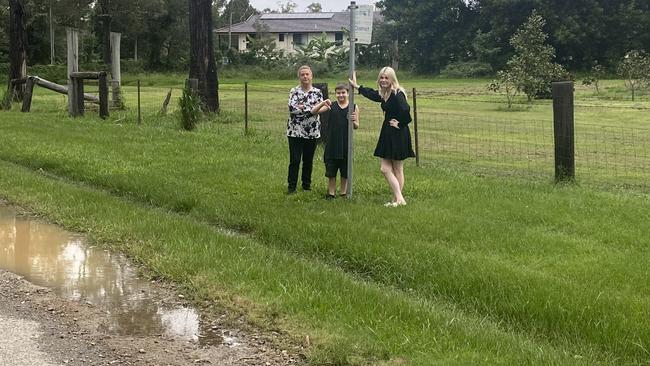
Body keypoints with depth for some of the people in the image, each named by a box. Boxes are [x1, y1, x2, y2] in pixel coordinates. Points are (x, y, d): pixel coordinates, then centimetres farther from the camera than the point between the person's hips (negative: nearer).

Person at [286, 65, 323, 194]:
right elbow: (292, 108, -13)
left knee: (308, 160, 9)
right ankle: (291, 186, 5)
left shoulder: (317, 92, 5)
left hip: (312, 132, 2)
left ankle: (307, 185, 21)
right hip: (295, 131, -2)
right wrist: (310, 108, -15)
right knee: (295, 160, -3)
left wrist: (301, 107, -13)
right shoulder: (294, 91, 2)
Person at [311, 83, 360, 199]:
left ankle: (343, 193, 23)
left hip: (346, 144, 0)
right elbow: (314, 112, -5)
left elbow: (357, 126, 5)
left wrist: (353, 121, -17)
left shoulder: (353, 107, 1)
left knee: (345, 172, 9)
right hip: (332, 143, 0)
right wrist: (323, 103, -21)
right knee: (330, 171, 6)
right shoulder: (331, 106, 1)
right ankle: (331, 193, 17)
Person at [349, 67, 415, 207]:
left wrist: (400, 123, -17)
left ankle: (399, 199, -1)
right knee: (385, 169, 6)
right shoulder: (384, 94, 12)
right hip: (388, 134, 9)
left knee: (397, 169, -5)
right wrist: (357, 86, 40)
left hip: (398, 135, -9)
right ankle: (397, 199, 7)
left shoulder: (397, 94, -17)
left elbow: (405, 110, -31)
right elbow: (372, 94, 32)